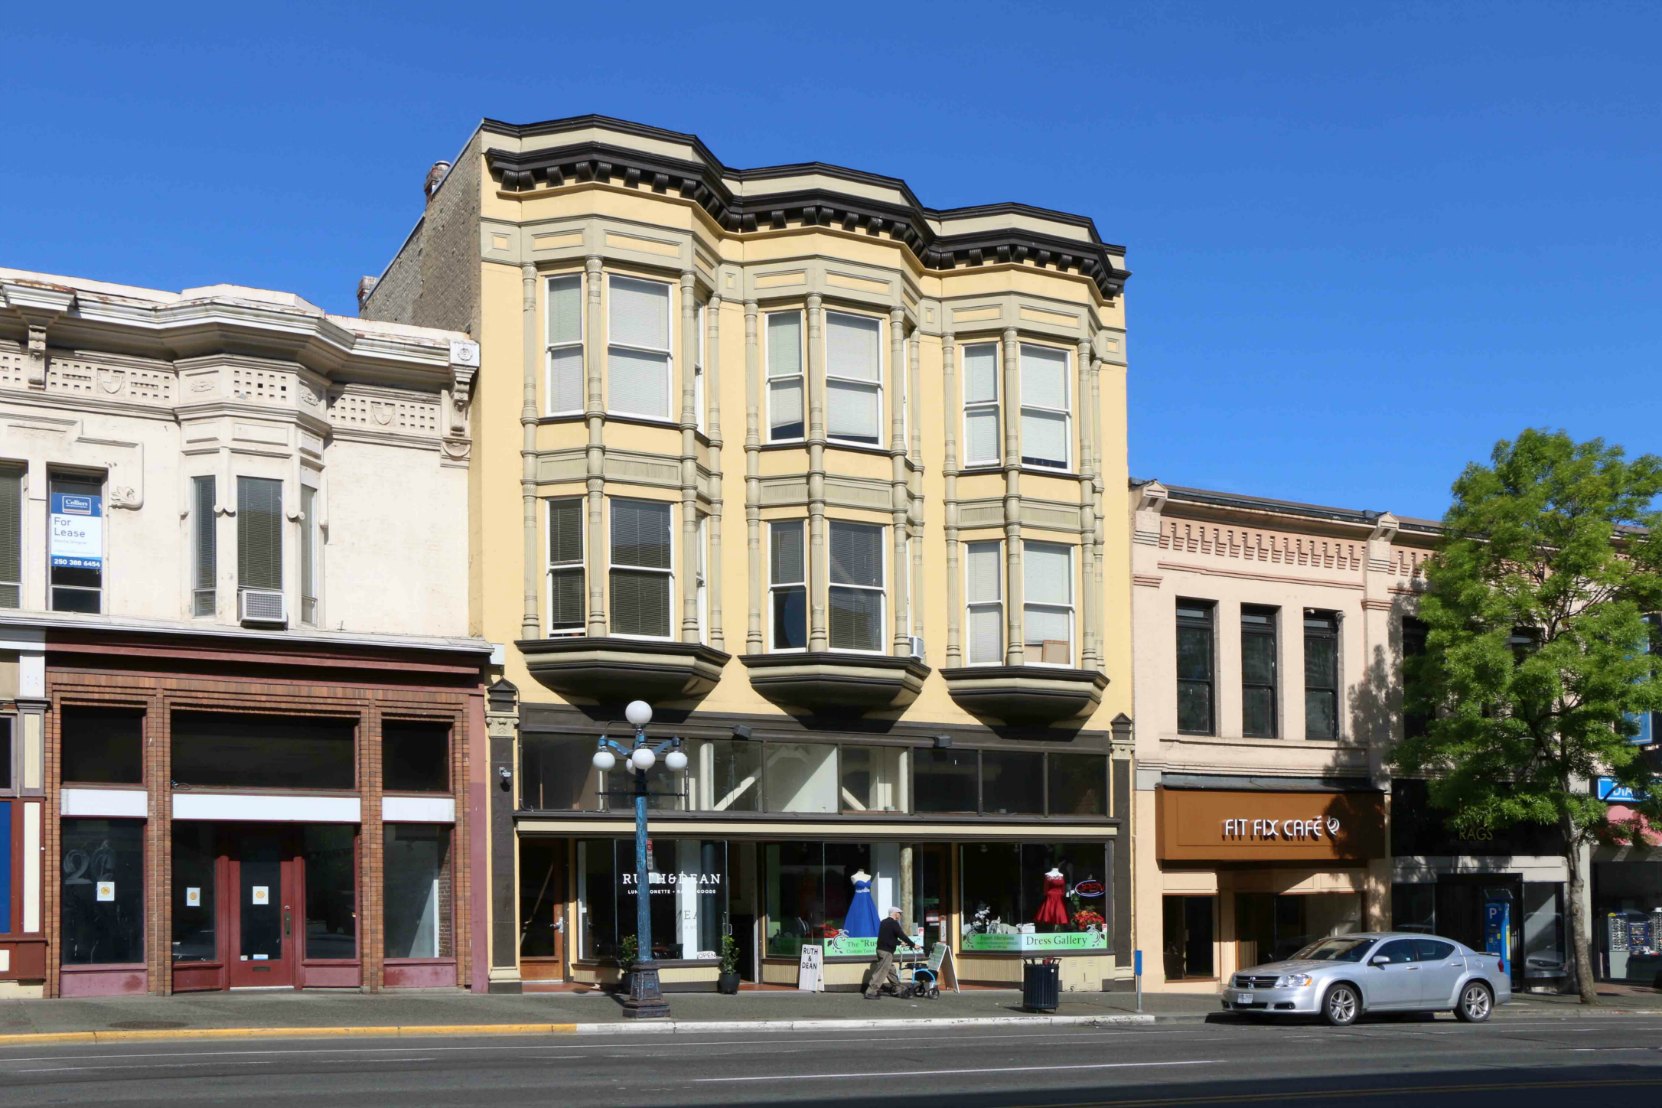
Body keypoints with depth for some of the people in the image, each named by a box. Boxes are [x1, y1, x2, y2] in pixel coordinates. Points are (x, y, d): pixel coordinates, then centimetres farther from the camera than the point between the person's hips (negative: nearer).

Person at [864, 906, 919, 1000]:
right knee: (881, 972, -9)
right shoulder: (893, 923, -12)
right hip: (887, 951, -10)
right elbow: (902, 935, -16)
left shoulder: (884, 922, 16)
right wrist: (913, 945, -8)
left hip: (881, 949, 10)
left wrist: (900, 943, 35)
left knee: (891, 970, 19)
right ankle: (870, 993, -12)